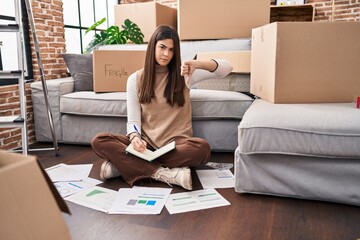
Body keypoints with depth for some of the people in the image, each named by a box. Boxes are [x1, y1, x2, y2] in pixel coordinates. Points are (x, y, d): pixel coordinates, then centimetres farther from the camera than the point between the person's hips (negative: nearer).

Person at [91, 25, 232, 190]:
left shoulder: (183, 74, 4)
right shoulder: (135, 79, 6)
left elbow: (227, 68, -3)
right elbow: (133, 120, 1)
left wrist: (198, 64, -21)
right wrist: (135, 137, -22)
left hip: (177, 143, 0)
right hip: (146, 144, 1)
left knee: (202, 147, -35)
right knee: (99, 141, -22)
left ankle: (124, 163, -24)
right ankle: (163, 174, -31)